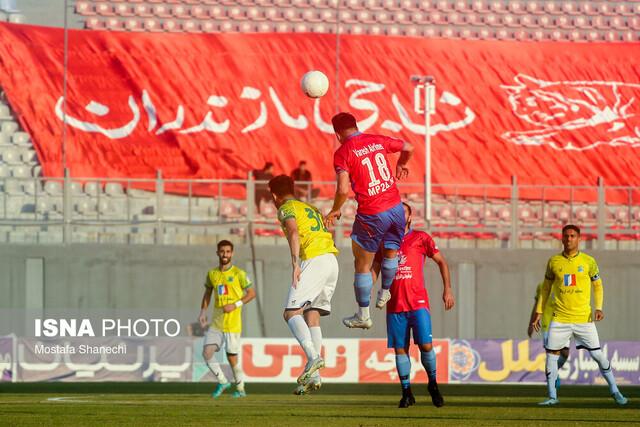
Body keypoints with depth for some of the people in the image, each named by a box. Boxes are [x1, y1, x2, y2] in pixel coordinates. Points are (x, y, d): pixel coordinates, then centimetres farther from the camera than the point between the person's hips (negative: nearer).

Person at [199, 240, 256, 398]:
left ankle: (240, 388, 19)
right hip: (216, 323, 4)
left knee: (232, 358, 0)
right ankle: (222, 382, 7)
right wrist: (203, 312, 10)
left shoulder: (239, 274, -4)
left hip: (233, 324, -4)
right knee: (207, 352, -11)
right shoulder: (212, 274, 9)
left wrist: (236, 305, -12)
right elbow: (207, 293, 22)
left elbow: (251, 293, 0)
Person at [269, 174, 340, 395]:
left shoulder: (286, 208, 5)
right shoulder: (310, 208, 30)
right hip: (332, 259, 8)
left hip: (314, 260, -8)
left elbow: (293, 231, -13)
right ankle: (313, 376, -2)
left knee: (291, 313, -9)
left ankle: (313, 357, -30)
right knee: (312, 315, 7)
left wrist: (295, 263, -24)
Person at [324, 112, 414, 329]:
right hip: (395, 206, 5)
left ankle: (363, 315, 18)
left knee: (362, 265, 10)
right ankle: (385, 293, 47)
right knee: (391, 252, 28)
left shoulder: (343, 152, -10)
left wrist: (335, 211, -2)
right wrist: (401, 165, 40)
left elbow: (343, 190, -20)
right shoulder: (377, 140, 4)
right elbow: (408, 148, 19)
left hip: (371, 214, -5)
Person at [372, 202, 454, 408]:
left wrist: (447, 289, 1)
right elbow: (375, 269, 17)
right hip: (395, 305, 3)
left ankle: (433, 384, 10)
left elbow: (441, 262, 9)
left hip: (418, 302, -3)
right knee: (400, 349, 1)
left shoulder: (420, 238, 4)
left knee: (426, 345, -11)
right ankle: (406, 392, 9)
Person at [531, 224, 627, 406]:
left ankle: (614, 391, 12)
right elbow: (546, 288, 14)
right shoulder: (554, 262, 4)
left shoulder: (588, 261, 1)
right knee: (551, 354, -4)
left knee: (597, 354, -3)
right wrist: (539, 312, 11)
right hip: (560, 318, 1)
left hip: (583, 318, -1)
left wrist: (598, 308, -4)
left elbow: (597, 285, 10)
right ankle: (552, 396, 7)